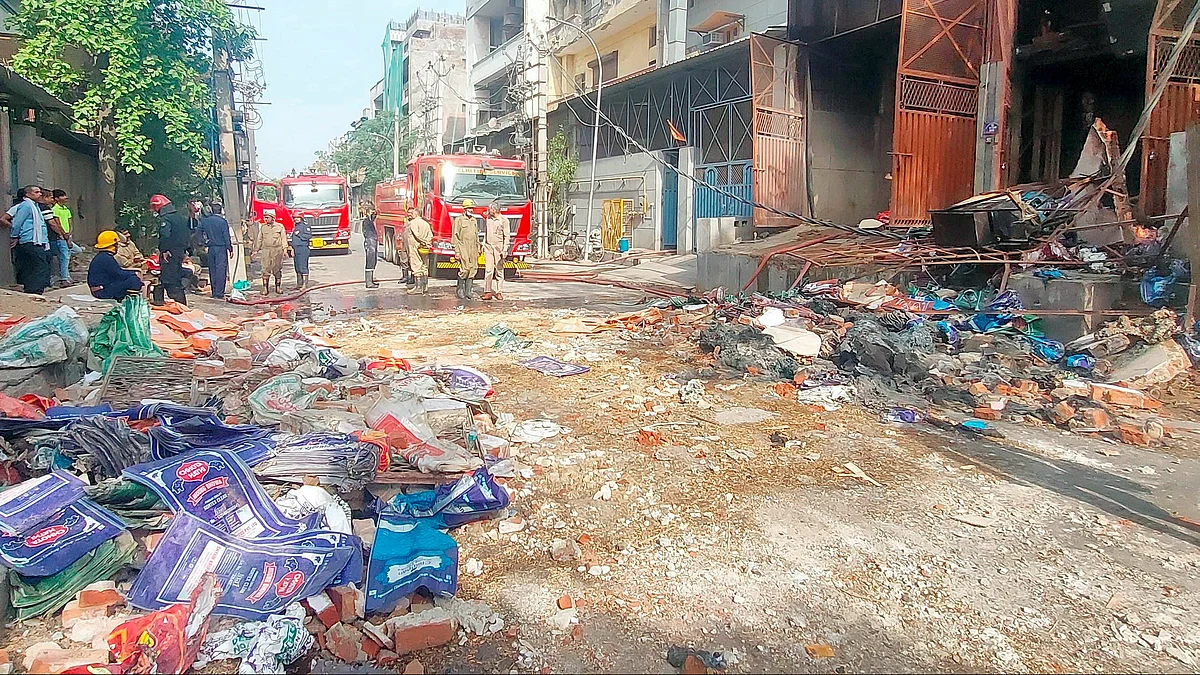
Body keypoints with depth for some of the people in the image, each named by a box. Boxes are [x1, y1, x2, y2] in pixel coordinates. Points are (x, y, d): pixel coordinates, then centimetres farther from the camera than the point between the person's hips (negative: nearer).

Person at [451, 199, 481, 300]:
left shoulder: (474, 221, 17)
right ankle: (460, 290, 2)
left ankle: (468, 291, 6)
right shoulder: (459, 220, -2)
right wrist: (457, 251, -11)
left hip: (473, 250, 6)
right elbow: (455, 236, -5)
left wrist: (478, 249, 16)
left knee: (472, 270, 1)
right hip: (463, 250, -6)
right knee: (464, 270, -10)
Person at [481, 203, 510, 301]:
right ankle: (487, 292, -4)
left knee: (499, 271, 1)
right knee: (488, 270, -4)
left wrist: (505, 250, -12)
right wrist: (483, 245, 18)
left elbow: (506, 236, -5)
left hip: (499, 247, -4)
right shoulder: (488, 219, 12)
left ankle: (499, 292, 7)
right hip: (488, 247, 4)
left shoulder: (503, 220, -3)